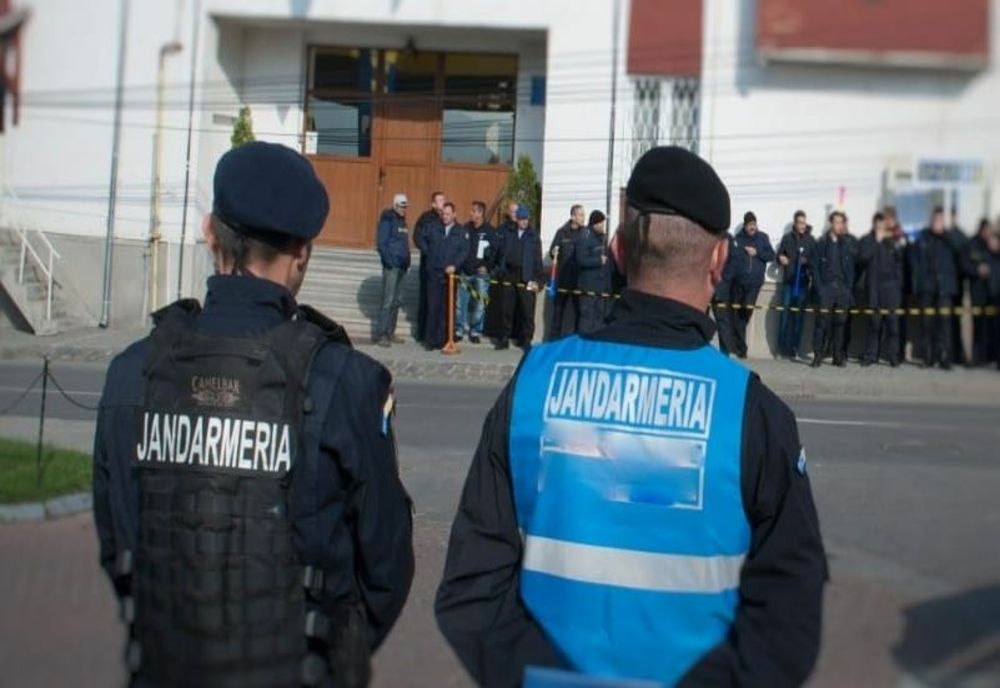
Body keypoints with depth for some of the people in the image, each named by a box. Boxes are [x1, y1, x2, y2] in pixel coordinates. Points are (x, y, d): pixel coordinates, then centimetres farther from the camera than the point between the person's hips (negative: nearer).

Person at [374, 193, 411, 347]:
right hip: (391, 266, -8)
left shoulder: (402, 221, 17)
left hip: (401, 266, 8)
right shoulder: (387, 220, -7)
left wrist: (406, 262, 11)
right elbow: (381, 243, -12)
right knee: (388, 300, -10)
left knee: (396, 301, 10)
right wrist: (389, 261, -18)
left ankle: (390, 333, 16)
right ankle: (380, 334, -8)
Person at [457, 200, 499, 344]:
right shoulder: (466, 228, 5)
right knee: (460, 302, 2)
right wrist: (459, 265, 1)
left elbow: (495, 251, -1)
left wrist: (487, 266, -8)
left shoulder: (490, 231, -3)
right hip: (465, 272, 2)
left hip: (481, 273, -2)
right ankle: (459, 330, 12)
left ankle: (476, 331, 12)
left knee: (480, 304, 2)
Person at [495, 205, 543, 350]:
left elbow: (537, 259, 0)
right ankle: (504, 339, 13)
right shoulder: (510, 234, 11)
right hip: (509, 275, 3)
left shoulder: (533, 236, 3)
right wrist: (501, 272, 3)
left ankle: (526, 340, 5)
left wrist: (536, 279, -7)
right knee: (507, 309, 6)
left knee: (526, 311, -2)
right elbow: (503, 254, 12)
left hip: (525, 278, -3)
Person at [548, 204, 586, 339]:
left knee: (578, 308, 2)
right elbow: (552, 253, 4)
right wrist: (553, 253, -18)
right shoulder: (562, 232, 2)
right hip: (563, 278, 0)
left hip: (579, 279, 0)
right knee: (559, 307, 7)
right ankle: (554, 337, 14)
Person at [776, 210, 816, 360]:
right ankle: (783, 346, 4)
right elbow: (779, 255, 15)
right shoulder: (787, 238, 6)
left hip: (803, 282, 0)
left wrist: (808, 262, -15)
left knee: (799, 314, 2)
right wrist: (780, 258, -7)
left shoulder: (811, 240, 4)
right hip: (788, 281, 0)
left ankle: (794, 347, 7)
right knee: (785, 312, -3)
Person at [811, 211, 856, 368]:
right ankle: (818, 356, -7)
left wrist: (849, 288, 0)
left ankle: (838, 356, 9)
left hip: (842, 288, 3)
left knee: (840, 323, 4)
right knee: (822, 321, -8)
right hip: (826, 286, -3)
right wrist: (818, 288, -9)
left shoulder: (847, 245, 9)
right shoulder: (822, 243, 1)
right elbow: (815, 267, -1)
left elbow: (851, 268, 9)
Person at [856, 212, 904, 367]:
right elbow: (863, 257, -12)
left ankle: (893, 354, 0)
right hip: (873, 287, -1)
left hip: (891, 287, 1)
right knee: (874, 322, 1)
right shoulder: (866, 241, 5)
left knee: (892, 321, -4)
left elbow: (899, 262, 14)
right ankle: (870, 354, 8)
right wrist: (876, 241, -9)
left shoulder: (892, 241, 8)